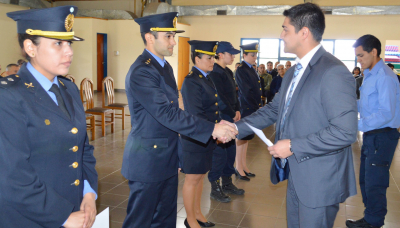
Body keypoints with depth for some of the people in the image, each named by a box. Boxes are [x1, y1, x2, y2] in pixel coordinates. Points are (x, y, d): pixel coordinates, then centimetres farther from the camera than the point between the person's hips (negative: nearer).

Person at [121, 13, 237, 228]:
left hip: (167, 159, 9)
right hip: (147, 161, -9)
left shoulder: (165, 66, 10)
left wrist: (177, 154, 16)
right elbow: (168, 114, -27)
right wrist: (212, 129, -27)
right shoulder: (141, 72, -20)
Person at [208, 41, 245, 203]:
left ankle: (227, 183, 29)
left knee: (230, 151, 15)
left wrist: (237, 110, 3)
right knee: (219, 153, -1)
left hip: (230, 118, 9)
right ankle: (215, 188, 13)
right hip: (220, 119, -9)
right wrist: (233, 114, -10)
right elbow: (220, 98, -19)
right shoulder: (215, 73, -15)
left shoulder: (228, 72, 14)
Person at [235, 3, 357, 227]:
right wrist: (236, 128, 4)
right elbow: (274, 110, 13)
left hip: (320, 181, -8)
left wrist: (293, 146, -22)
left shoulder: (334, 73, -22)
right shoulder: (294, 72, 10)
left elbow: (345, 131, -26)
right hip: (296, 175, 9)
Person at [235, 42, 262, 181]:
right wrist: (258, 107, -13)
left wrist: (260, 106, 4)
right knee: (242, 138, -1)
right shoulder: (241, 70, -12)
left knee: (246, 138, 13)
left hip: (254, 109, 8)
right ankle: (239, 168, 9)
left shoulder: (252, 70, 15)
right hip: (246, 108, -8)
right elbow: (246, 92, -16)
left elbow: (257, 90, 14)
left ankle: (244, 166, 22)